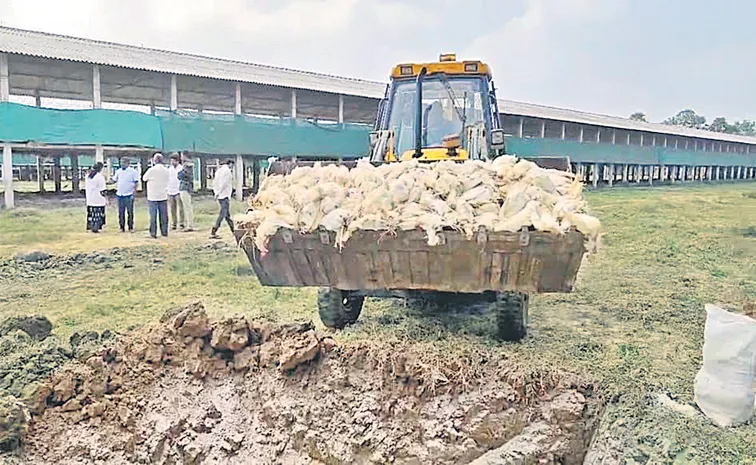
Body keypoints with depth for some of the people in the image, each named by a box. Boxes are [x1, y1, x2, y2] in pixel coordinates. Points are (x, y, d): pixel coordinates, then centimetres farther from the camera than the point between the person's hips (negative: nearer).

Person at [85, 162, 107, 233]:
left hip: (90, 199, 7)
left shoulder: (88, 175, 8)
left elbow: (85, 187, 15)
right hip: (98, 199, -7)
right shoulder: (100, 176, -14)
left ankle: (90, 227, 19)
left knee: (91, 214, 15)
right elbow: (102, 190, -15)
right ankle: (95, 228, 0)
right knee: (97, 214, 0)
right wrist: (106, 199, -7)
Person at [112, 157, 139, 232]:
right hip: (120, 195, 4)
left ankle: (131, 227, 8)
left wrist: (133, 194, -11)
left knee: (130, 212, 0)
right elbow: (114, 180, 20)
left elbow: (136, 183, -5)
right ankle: (122, 227, 15)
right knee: (121, 212, 8)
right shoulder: (118, 171, 10)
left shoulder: (133, 171, -4)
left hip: (129, 195, -4)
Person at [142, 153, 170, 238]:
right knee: (164, 216, 8)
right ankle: (164, 232, 12)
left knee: (153, 216, 2)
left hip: (152, 197, -3)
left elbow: (144, 178, 3)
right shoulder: (166, 170, -1)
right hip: (163, 197, 3)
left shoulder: (151, 170, -12)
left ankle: (153, 233, 1)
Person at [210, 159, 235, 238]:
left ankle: (233, 230, 28)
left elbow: (214, 182, 16)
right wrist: (218, 192, -14)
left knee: (227, 214, 17)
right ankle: (213, 233, -15)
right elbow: (224, 183, -18)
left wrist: (216, 192, 14)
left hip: (220, 195, 9)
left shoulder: (218, 170, 16)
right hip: (225, 195, -9)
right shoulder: (227, 170, -10)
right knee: (223, 214, -10)